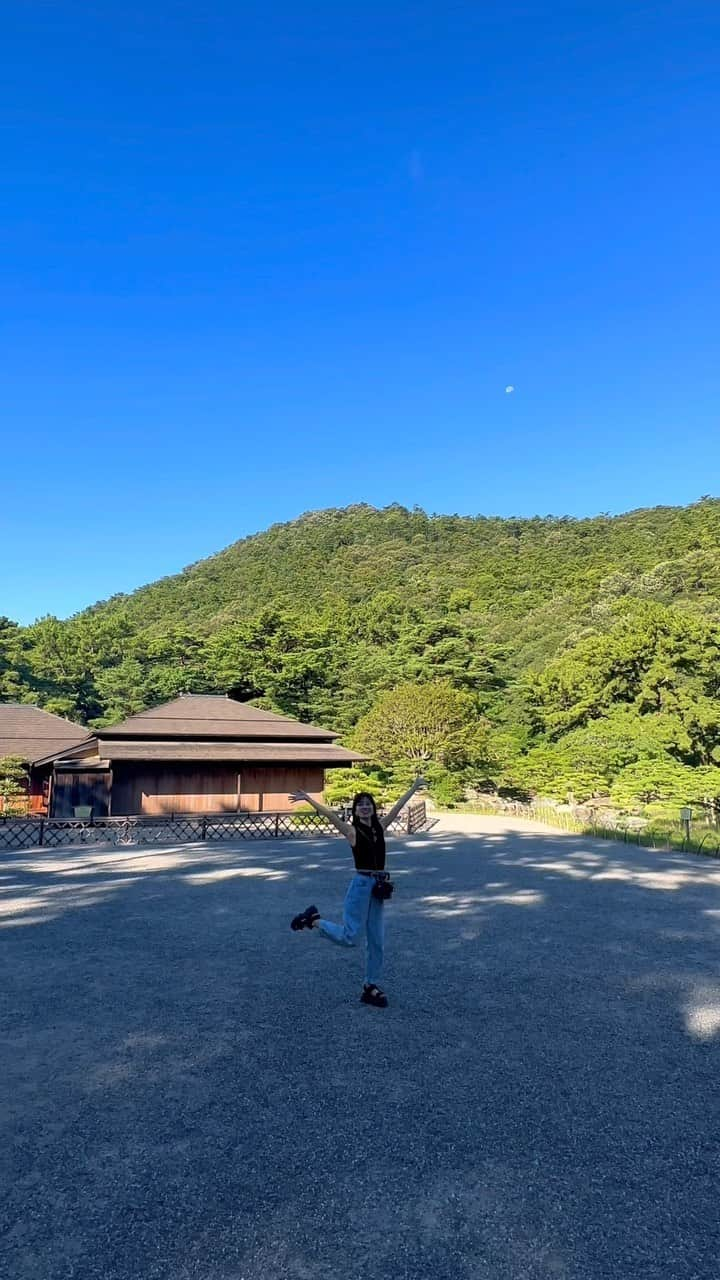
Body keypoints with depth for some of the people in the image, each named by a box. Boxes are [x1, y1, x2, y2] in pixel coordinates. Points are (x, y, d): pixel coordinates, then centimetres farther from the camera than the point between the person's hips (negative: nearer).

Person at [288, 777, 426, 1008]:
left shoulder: (379, 827, 8)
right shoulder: (352, 831, -7)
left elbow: (398, 806, 15)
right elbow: (329, 814, -19)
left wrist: (414, 787, 21)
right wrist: (308, 799, -30)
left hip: (378, 886, 6)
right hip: (361, 884, -6)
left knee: (377, 941, 9)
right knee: (349, 937, -6)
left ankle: (371, 987, 21)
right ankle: (313, 919, 15)